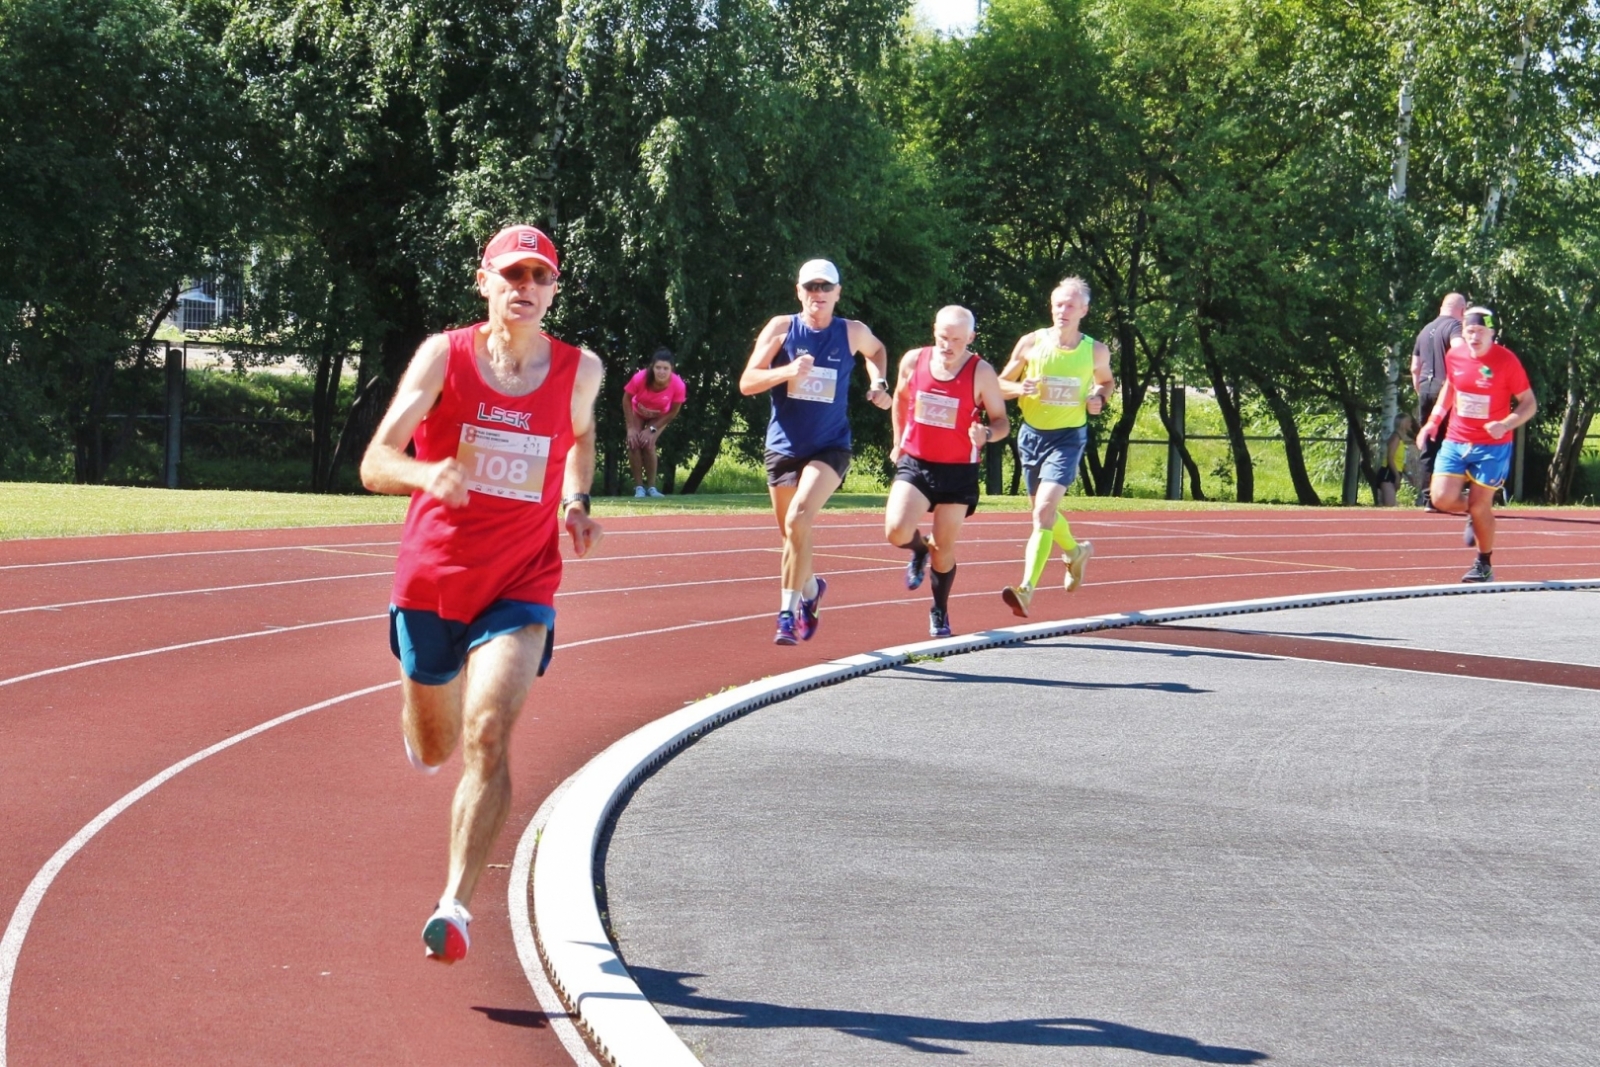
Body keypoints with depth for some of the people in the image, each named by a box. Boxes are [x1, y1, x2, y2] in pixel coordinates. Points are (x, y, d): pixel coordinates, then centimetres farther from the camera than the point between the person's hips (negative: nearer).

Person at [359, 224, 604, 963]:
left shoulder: (579, 370, -1)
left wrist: (576, 505, 5)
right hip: (430, 577, 0)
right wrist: (426, 475, -38)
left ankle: (456, 904, -20)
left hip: (520, 588, 0)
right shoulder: (444, 356, -8)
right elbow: (375, 462, -16)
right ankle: (424, 723, 56)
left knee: (487, 736, -21)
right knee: (432, 749, 17)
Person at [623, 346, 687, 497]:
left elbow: (673, 412, -19)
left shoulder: (678, 386, -35)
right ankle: (639, 487, -6)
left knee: (648, 444, -18)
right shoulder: (640, 378, -37)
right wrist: (631, 428, -21)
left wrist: (652, 429, -22)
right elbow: (626, 400, -19)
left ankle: (651, 487, -5)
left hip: (658, 417, 0)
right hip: (638, 413, 1)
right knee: (634, 443, -16)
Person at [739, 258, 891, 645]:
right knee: (791, 534, 11)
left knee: (799, 518, -25)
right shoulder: (781, 329, -3)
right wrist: (786, 371, -24)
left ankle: (788, 612, -20)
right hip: (783, 448, 2)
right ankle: (810, 588, 43)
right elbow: (747, 383, -7)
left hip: (829, 448, -2)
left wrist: (879, 385, 7)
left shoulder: (853, 334, 0)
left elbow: (877, 351, 25)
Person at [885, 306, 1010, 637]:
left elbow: (1001, 421, -5)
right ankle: (919, 550, 20)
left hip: (958, 470, -1)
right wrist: (898, 443, 18)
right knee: (896, 531, -17)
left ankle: (940, 611, 30)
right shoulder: (913, 361, -5)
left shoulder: (981, 373, -13)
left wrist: (987, 434, -28)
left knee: (945, 547, 5)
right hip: (914, 463, 2)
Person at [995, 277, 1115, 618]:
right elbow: (1001, 384, 3)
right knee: (1043, 511, 18)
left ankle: (1026, 589, -26)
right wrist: (1021, 388, -20)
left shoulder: (1096, 352, -3)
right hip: (1032, 435, 3)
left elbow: (1106, 380, 18)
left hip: (1068, 438, -3)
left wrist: (1098, 398, -5)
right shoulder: (1030, 343, -5)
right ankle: (1076, 551, 49)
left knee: (1044, 510, -19)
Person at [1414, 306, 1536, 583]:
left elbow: (1529, 404, -7)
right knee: (1442, 498, -9)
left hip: (1492, 446, -4)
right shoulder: (1454, 356, -1)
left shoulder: (1507, 361, -13)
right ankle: (1474, 514, 26)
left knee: (1480, 505, -3)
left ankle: (1485, 566, 18)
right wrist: (1433, 421, 12)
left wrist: (1505, 425, -24)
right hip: (1455, 442, 4)